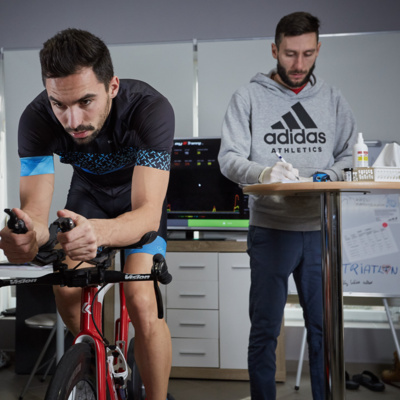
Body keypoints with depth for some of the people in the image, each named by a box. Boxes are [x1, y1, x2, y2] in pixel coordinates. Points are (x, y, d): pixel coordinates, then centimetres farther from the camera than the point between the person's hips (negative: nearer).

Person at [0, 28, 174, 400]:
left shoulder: (151, 108, -38)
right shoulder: (36, 119, -29)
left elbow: (147, 213, -43)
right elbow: (35, 209, -32)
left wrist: (97, 232, -65)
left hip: (139, 192, -3)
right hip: (88, 190, 3)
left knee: (141, 302, -19)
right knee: (66, 292, -10)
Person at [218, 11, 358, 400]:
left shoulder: (332, 99, 11)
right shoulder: (249, 98, 3)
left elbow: (348, 155, 10)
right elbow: (229, 158, -5)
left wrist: (329, 177, -12)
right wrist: (262, 173, -25)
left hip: (321, 231, 3)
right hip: (271, 230, -2)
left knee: (325, 328, 11)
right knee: (265, 330, 5)